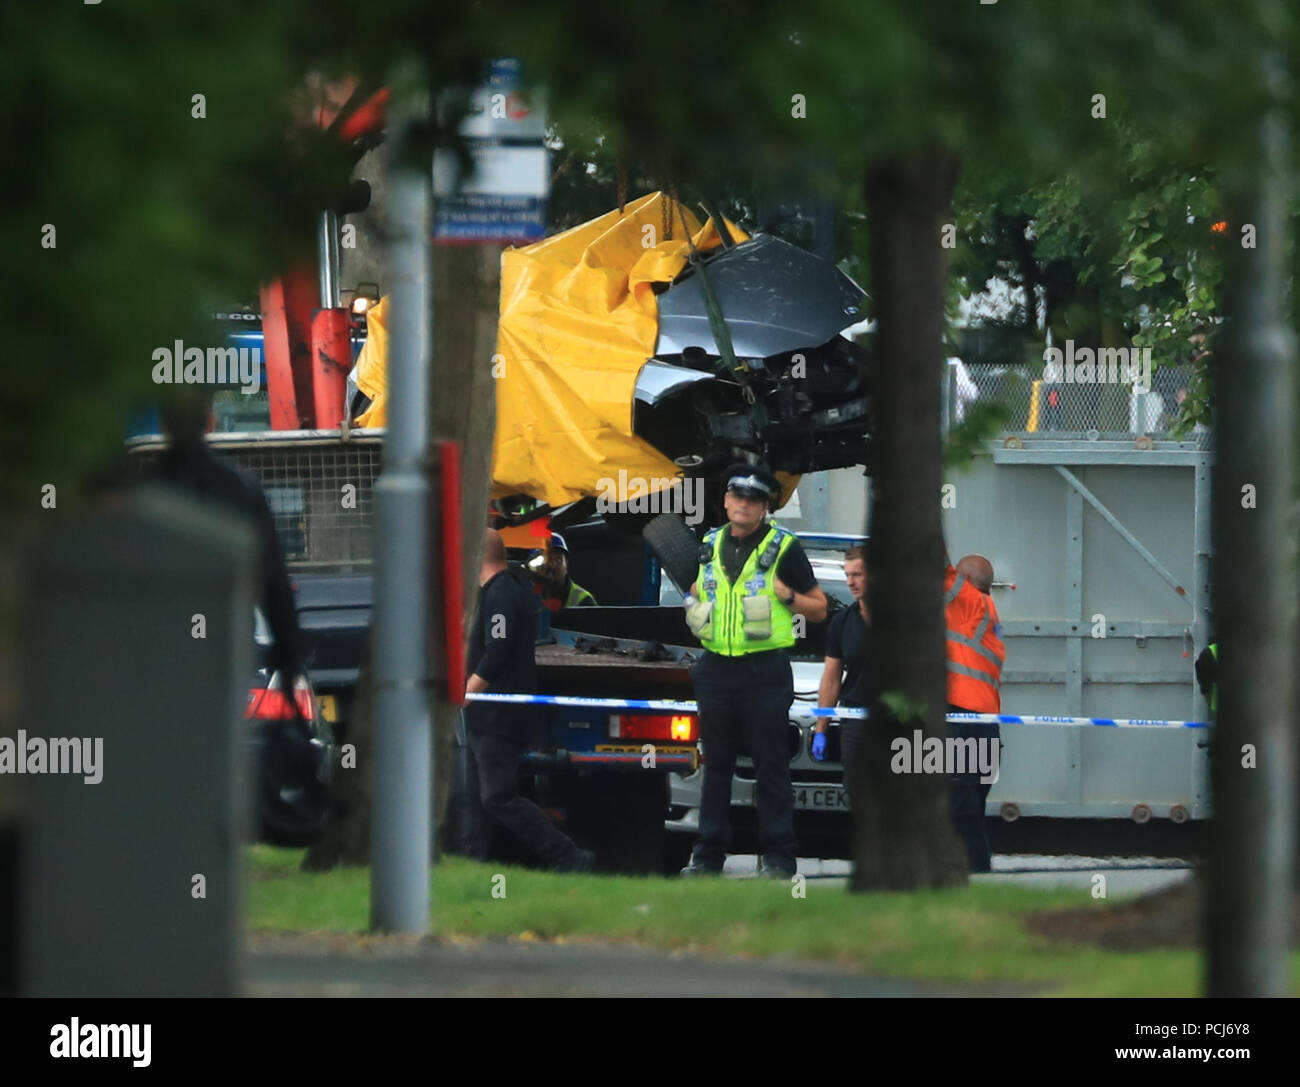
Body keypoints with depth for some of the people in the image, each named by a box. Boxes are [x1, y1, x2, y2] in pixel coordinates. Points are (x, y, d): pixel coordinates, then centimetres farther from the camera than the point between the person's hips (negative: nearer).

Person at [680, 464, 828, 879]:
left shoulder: (783, 548, -2)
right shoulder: (710, 545, 11)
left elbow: (819, 609, 3)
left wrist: (787, 595, -16)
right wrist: (694, 604, 8)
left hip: (764, 670, -5)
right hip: (716, 669, 5)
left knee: (771, 766, -3)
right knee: (716, 765, 9)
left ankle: (777, 856, 1)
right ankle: (708, 855, 13)